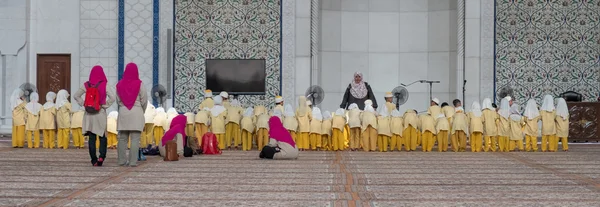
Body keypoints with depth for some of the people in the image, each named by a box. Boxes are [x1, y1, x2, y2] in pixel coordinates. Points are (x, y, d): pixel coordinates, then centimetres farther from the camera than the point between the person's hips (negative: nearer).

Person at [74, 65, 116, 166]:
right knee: (102, 136, 7)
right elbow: (112, 97, -14)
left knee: (91, 138, 5)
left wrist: (83, 104, 8)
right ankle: (102, 156, -11)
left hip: (89, 114, 2)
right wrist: (105, 105, -2)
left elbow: (76, 96, 5)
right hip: (101, 113, -2)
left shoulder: (86, 85, 2)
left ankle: (94, 160, 4)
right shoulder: (104, 85, -6)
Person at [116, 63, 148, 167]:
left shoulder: (120, 84, 4)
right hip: (136, 112, -3)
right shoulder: (139, 84, -6)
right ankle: (133, 161, -8)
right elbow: (144, 100, -2)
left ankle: (122, 160, 10)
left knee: (122, 138, 10)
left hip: (123, 112, 4)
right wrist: (142, 111, 16)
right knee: (135, 139, -4)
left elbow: (118, 100, 8)